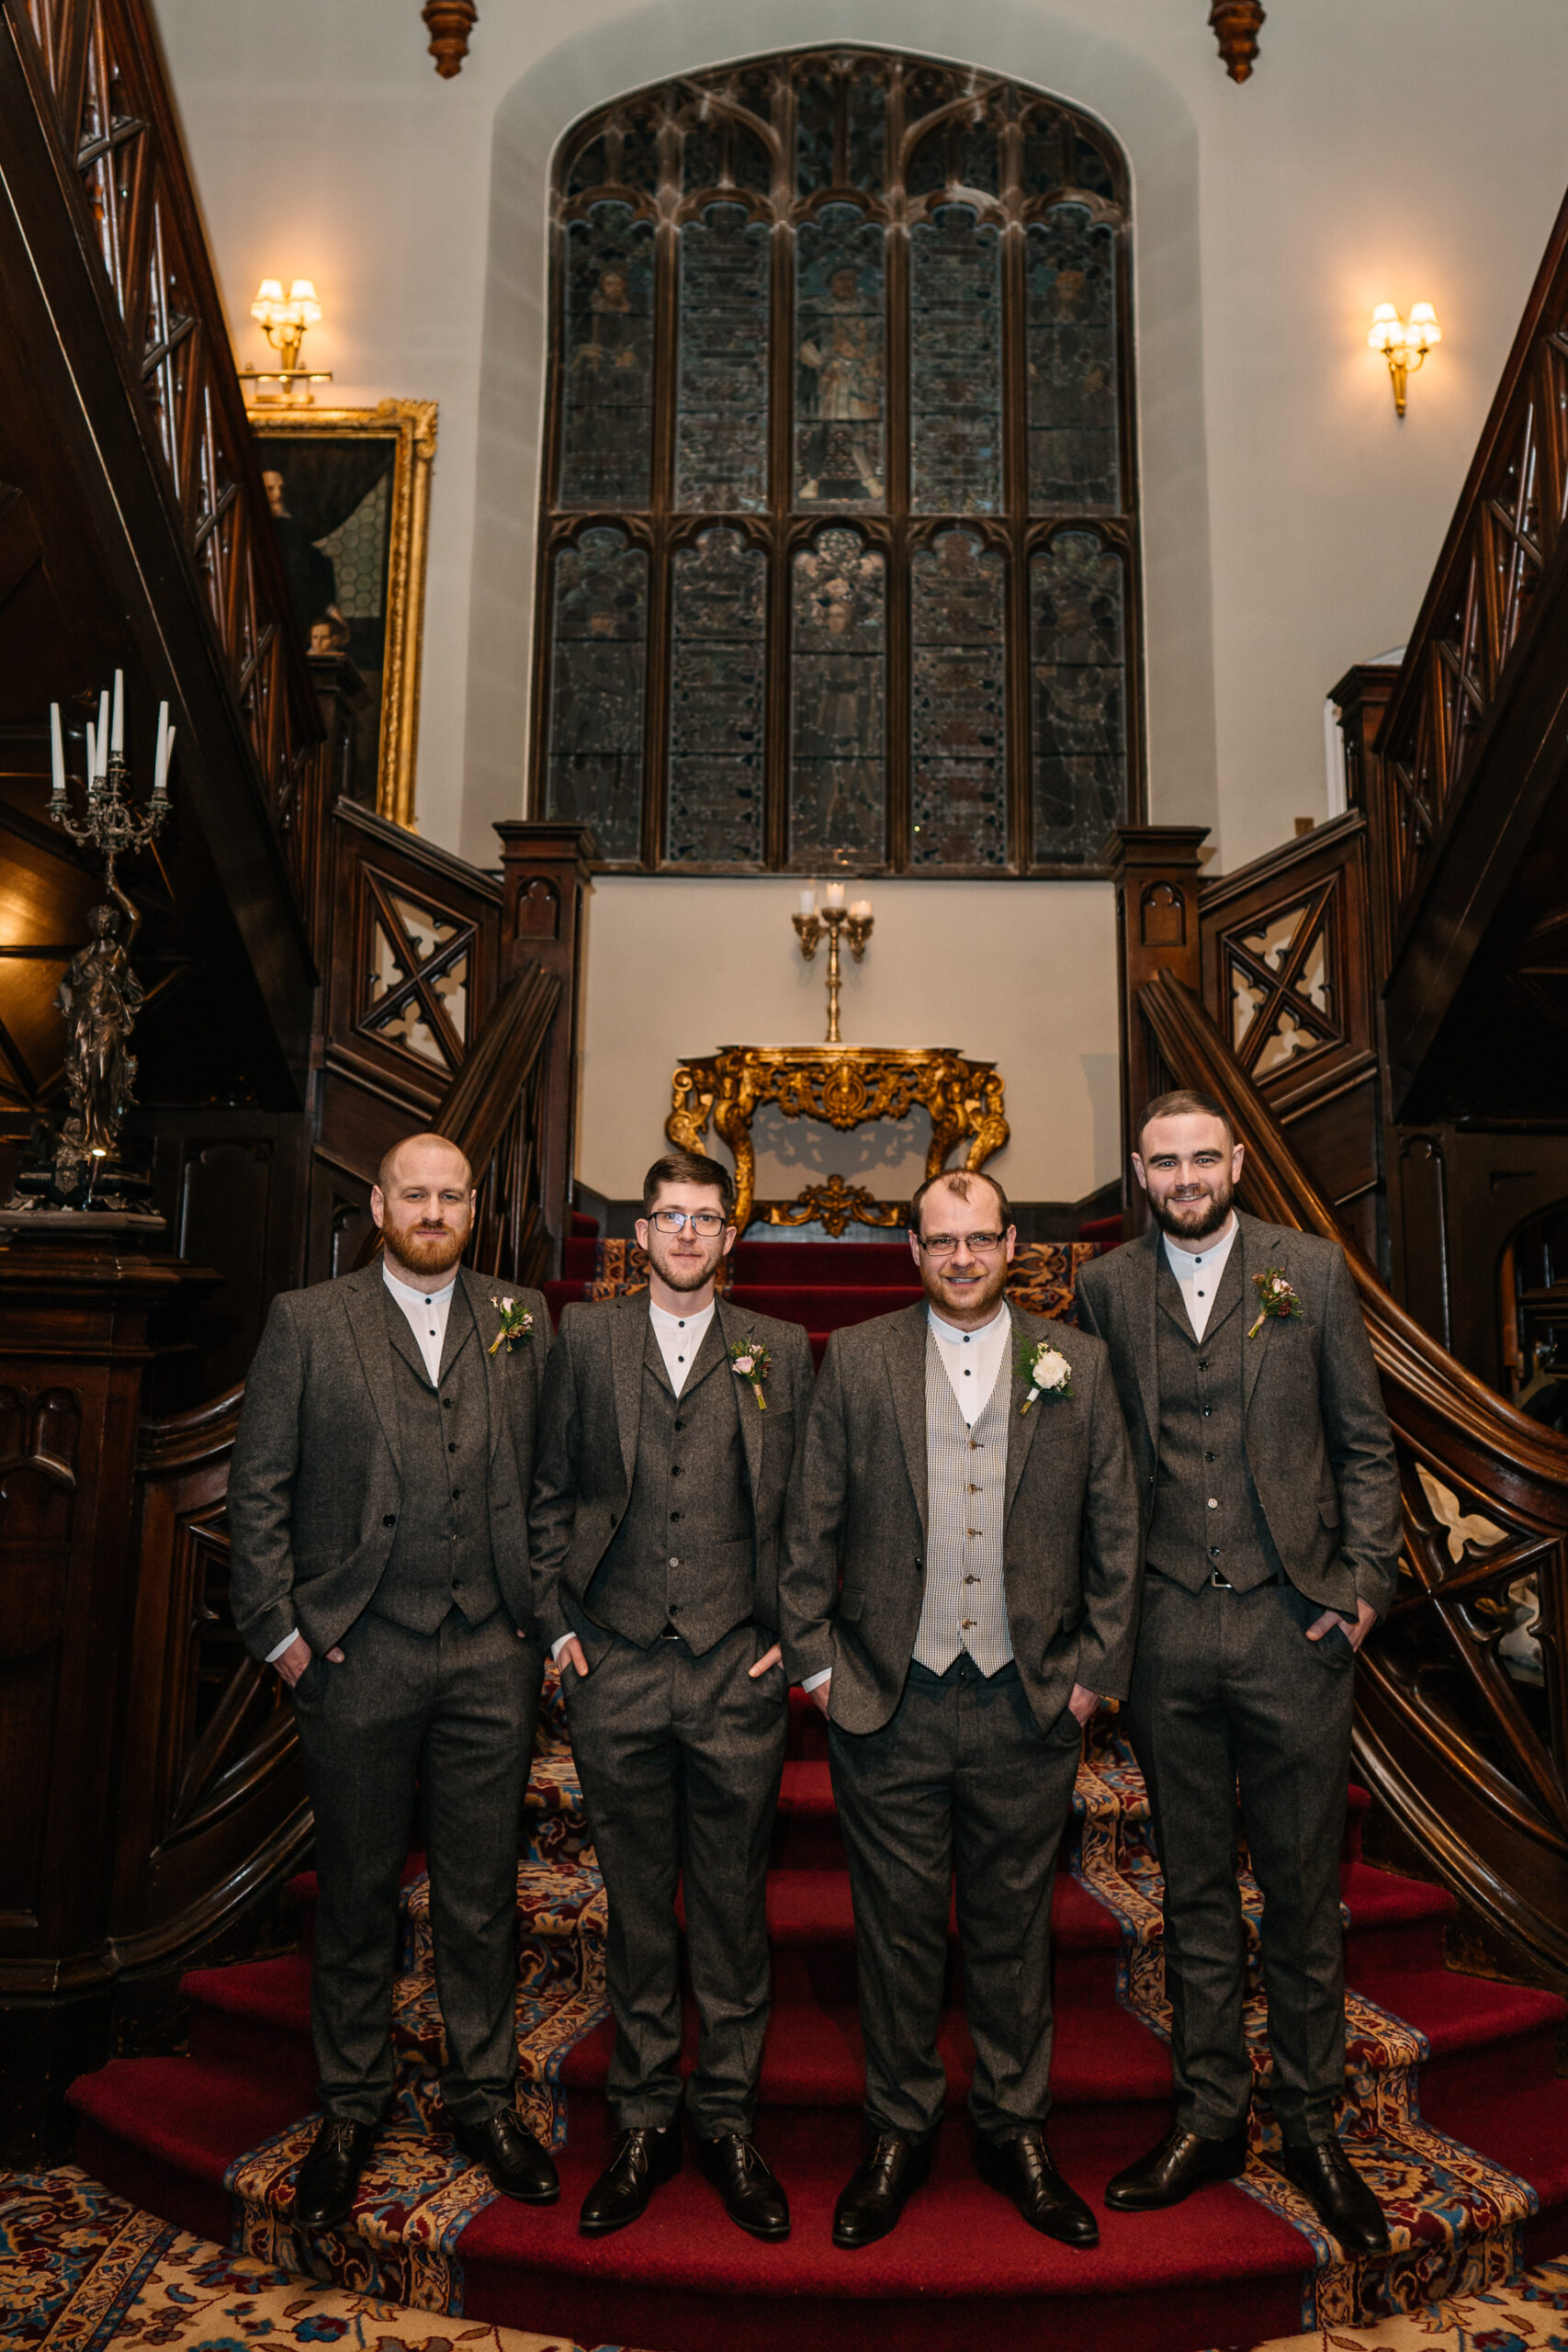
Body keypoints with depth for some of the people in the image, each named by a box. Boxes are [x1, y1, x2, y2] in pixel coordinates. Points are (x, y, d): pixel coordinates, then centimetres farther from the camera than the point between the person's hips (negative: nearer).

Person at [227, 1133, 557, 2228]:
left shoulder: (523, 1323, 6)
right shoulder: (306, 1322, 2)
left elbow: (554, 1477, 4)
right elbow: (260, 1487, 1)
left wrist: (550, 1615, -1)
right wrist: (278, 1626, -5)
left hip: (492, 1654, 1)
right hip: (357, 1652, -1)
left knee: (483, 1893, 11)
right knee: (356, 1891, 13)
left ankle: (485, 2097, 31)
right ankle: (352, 2107, 33)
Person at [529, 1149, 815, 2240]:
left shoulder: (779, 1351, 5)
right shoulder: (585, 1337, 6)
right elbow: (550, 1494, 8)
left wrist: (796, 1634, 0)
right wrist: (557, 1623, 2)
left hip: (738, 1672, 0)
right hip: (616, 1671, 1)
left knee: (735, 1907, 9)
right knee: (637, 1909, 12)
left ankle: (728, 2121, 27)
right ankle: (645, 2121, 29)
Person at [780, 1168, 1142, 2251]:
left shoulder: (1077, 1364, 2)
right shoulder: (857, 1360, 0)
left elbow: (1116, 1530, 5)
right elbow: (812, 1525, 2)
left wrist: (1095, 1671, 2)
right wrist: (815, 1661, -1)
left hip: (1027, 1706, 1)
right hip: (888, 1705, 0)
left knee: (1015, 1927, 15)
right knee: (897, 1929, 12)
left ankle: (1017, 2129, 35)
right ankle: (900, 2130, 32)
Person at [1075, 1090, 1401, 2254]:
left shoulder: (1312, 1270, 1)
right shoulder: (1106, 1286, 3)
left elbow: (1365, 1441, 4)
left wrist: (1366, 1580, -6)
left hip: (1291, 1623, -1)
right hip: (1168, 1629, 1)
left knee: (1303, 1888, 11)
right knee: (1195, 1888, 14)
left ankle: (1311, 2125, 30)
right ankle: (1209, 2118, 31)